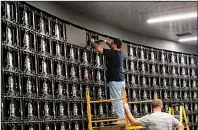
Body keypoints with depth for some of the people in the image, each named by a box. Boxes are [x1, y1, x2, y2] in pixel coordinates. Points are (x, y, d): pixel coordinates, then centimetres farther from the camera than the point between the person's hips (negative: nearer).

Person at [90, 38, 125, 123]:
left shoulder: (112, 53, -13)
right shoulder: (120, 53, 12)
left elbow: (99, 49, -9)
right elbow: (114, 49, 37)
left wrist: (93, 42, 8)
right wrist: (106, 42, 37)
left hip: (115, 81, -9)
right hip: (121, 80, 9)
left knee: (116, 100, -9)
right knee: (121, 100, 10)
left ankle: (121, 118, -13)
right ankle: (124, 117, 10)